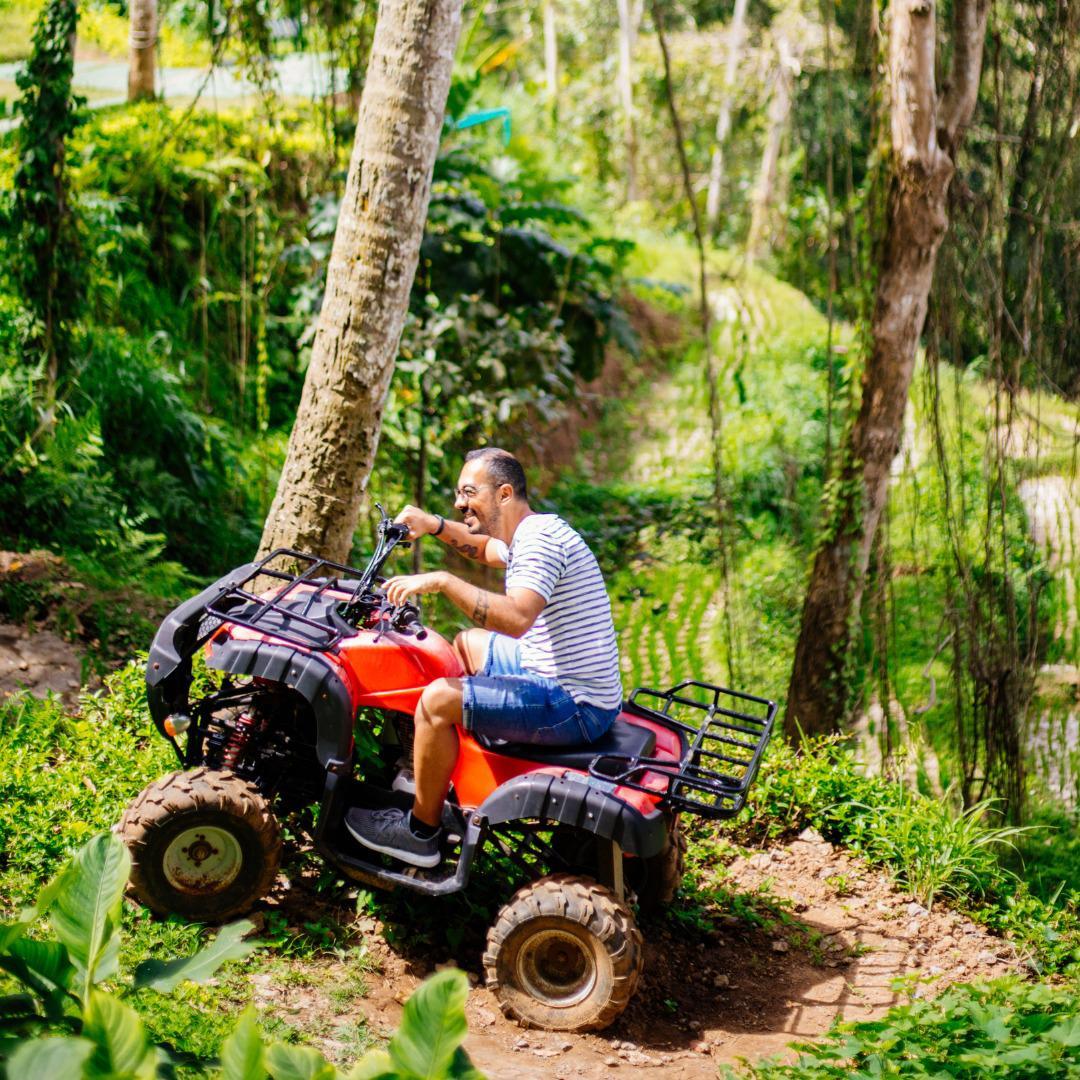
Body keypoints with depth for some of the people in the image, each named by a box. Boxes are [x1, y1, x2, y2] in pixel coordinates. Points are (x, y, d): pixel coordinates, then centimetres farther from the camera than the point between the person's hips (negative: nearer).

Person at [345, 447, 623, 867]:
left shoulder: (540, 536, -19)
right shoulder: (530, 533, 12)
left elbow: (516, 618, -34)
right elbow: (486, 548, 32)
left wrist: (442, 581, -30)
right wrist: (435, 525, 15)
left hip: (574, 707, -11)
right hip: (558, 675, 11)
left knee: (439, 699, -16)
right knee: (468, 644, 26)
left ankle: (420, 832, 0)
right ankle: (438, 770, 32)